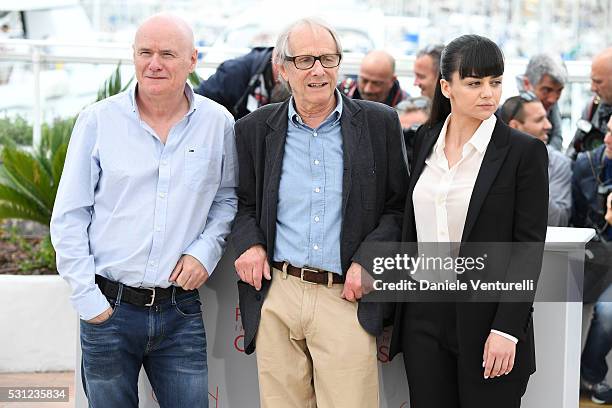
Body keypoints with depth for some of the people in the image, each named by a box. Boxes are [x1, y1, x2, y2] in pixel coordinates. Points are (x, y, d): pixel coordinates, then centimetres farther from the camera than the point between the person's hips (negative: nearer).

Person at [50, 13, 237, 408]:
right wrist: (87, 297, -6)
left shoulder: (218, 123, 1)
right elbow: (69, 217, -1)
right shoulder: (98, 120, -3)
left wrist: (206, 250, -4)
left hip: (181, 312, 1)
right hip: (107, 309, -1)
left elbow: (228, 196, 14)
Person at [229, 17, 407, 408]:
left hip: (346, 298, -2)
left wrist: (367, 260, -7)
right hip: (276, 295, 2)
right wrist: (248, 242, -2)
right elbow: (242, 201, 17)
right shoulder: (254, 130, 7)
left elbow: (398, 205, 6)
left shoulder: (379, 123, 3)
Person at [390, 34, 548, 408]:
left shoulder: (525, 151, -7)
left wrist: (507, 330, -16)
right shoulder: (426, 140, 8)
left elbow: (529, 247, -9)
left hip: (486, 316, -4)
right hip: (424, 312, 4)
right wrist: (397, 313, 12)